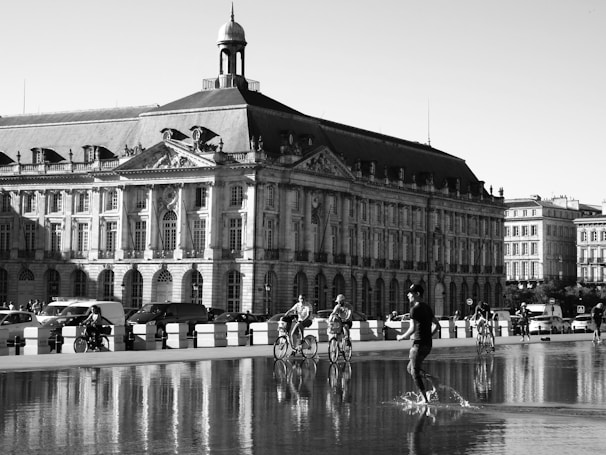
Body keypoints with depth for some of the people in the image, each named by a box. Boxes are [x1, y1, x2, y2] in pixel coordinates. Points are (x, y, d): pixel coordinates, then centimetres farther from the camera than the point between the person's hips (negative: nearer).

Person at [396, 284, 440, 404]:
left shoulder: (415, 309, -14)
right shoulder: (427, 308, 13)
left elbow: (412, 329, -21)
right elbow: (437, 325, 18)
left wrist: (402, 337, -6)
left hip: (419, 343, -9)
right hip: (428, 344, 9)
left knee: (415, 372, 1)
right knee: (410, 368, 19)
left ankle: (425, 399, 1)